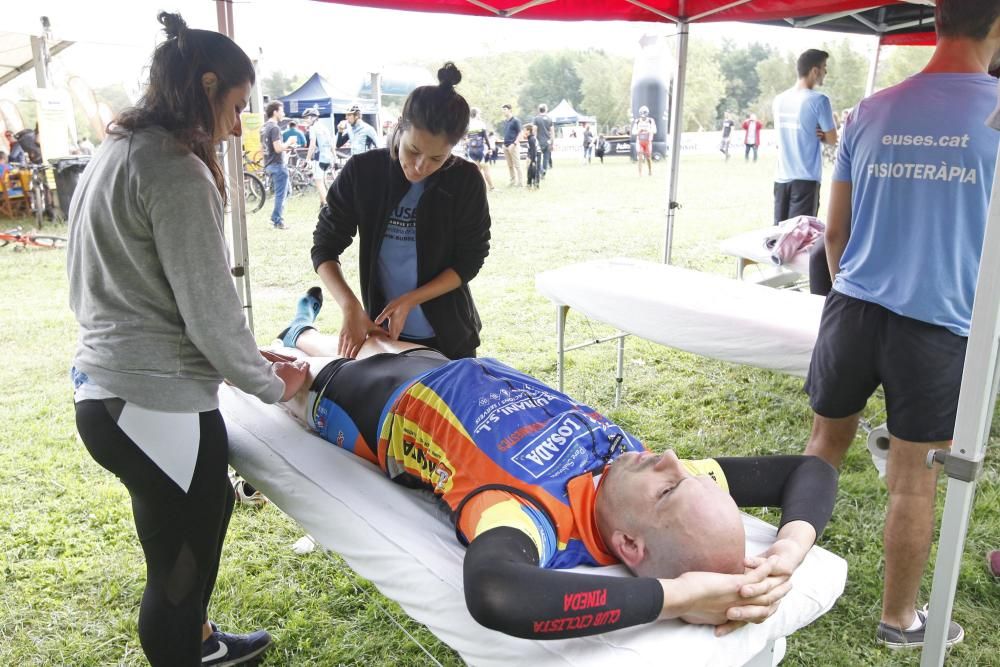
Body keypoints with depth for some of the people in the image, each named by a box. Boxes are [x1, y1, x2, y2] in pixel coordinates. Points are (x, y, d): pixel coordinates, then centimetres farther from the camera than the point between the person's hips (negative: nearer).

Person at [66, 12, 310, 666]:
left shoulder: (114, 156, 13)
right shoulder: (178, 172, -17)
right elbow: (211, 309, -17)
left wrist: (252, 361, 16)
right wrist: (271, 383, 0)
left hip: (105, 389, 11)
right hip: (156, 407, -11)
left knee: (181, 549, 28)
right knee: (182, 568, 6)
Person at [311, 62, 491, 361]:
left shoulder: (466, 180, -13)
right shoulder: (362, 171, -12)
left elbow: (470, 259, -9)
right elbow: (324, 246, -8)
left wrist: (410, 300, -19)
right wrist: (350, 307, -23)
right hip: (383, 329, 0)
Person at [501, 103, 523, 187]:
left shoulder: (515, 120, -7)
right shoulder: (505, 121, 15)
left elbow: (520, 133, -9)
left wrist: (515, 143, -17)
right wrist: (504, 143, 14)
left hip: (513, 145, -7)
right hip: (506, 145, 8)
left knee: (517, 164, -5)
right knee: (510, 165, 10)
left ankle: (520, 182, -1)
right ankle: (513, 181, 17)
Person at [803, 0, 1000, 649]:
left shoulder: (872, 112, 3)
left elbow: (836, 232, 9)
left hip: (854, 308, 3)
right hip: (938, 324, -3)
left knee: (824, 446, 18)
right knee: (915, 477, 9)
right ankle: (899, 617, 27)